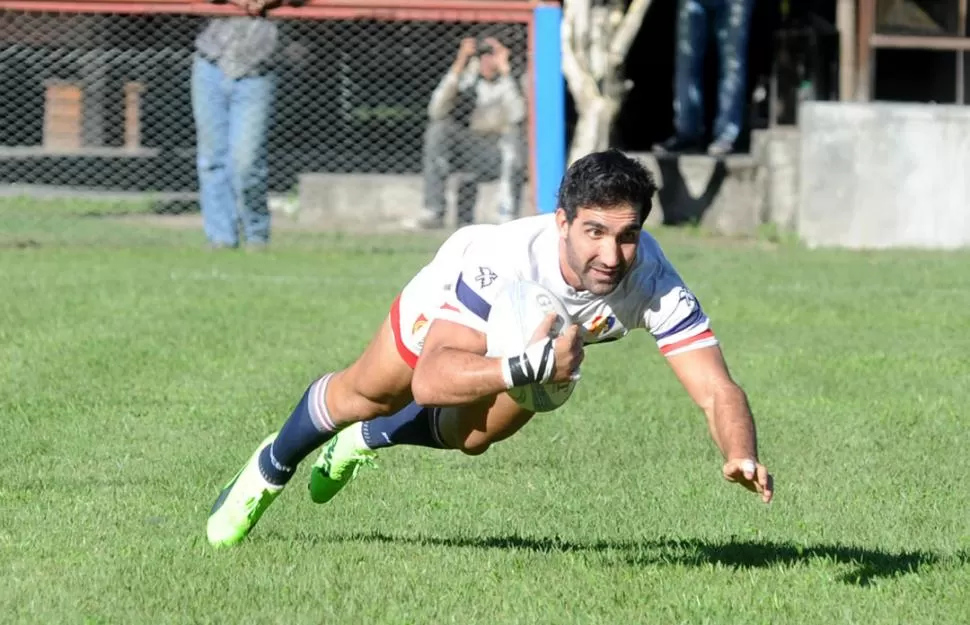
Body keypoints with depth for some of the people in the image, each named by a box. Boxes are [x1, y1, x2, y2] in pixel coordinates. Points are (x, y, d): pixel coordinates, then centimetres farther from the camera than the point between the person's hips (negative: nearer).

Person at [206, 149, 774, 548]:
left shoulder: (653, 282, -44)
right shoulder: (507, 257, -51)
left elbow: (717, 390, -48)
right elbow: (429, 378, -59)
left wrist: (741, 457, -70)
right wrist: (526, 366, -76)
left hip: (553, 335, 3)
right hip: (457, 298, -3)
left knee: (471, 437, 24)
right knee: (364, 395, 20)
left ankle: (368, 440, 59)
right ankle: (271, 469, 52)